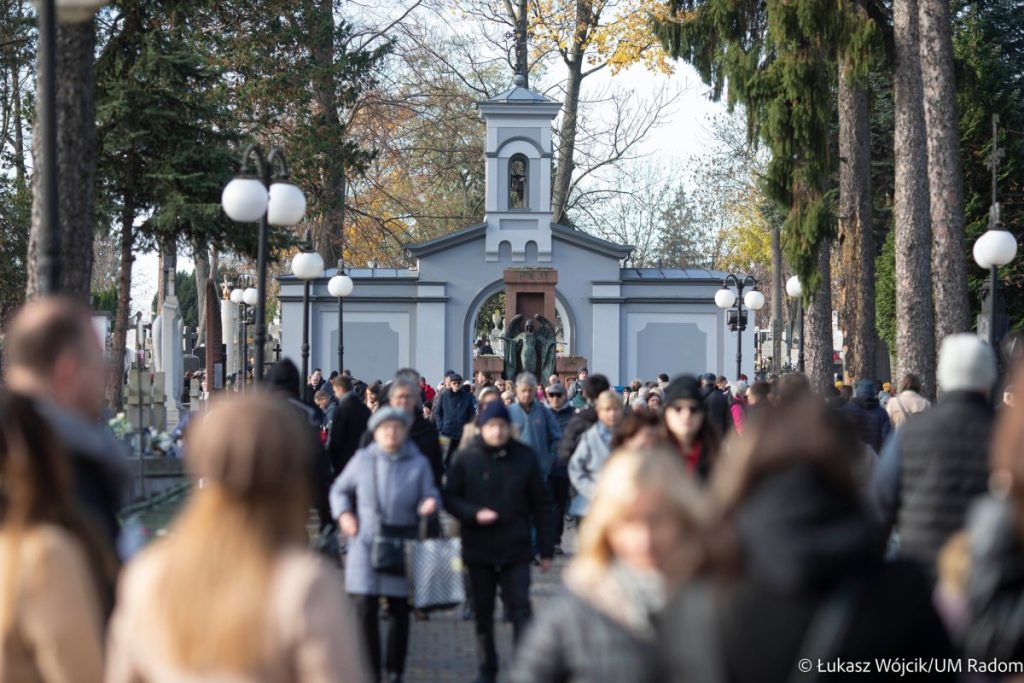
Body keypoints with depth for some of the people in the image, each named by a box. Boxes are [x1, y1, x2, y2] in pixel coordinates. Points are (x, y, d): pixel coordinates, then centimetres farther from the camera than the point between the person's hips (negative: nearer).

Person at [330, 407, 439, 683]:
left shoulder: (419, 464, 7)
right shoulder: (362, 460, 7)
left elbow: (430, 496, 5)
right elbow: (339, 490, 16)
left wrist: (429, 505, -18)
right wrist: (344, 514, -1)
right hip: (365, 542, 0)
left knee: (399, 608, 4)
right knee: (364, 607, -6)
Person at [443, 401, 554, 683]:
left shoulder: (524, 457, -1)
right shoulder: (466, 458, -3)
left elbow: (541, 505, 3)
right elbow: (450, 498, 0)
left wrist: (546, 549, 2)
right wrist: (474, 514, -19)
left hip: (516, 550, -1)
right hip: (478, 550, 1)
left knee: (520, 609, -6)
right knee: (483, 612, 10)